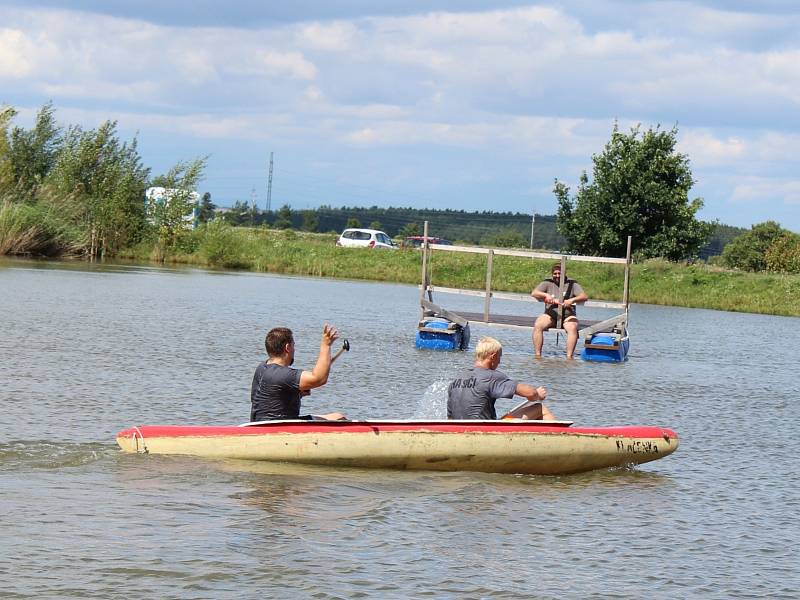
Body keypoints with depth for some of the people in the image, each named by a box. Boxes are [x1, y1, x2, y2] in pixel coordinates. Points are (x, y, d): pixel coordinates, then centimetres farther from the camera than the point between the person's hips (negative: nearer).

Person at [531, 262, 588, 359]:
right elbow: (534, 293, -2)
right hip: (551, 314, 1)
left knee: (573, 328, -34)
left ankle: (569, 357, -37)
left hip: (568, 315, -1)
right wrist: (546, 295, -22)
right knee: (537, 325, -28)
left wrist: (572, 300, -26)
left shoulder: (572, 284, 7)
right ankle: (537, 355, -28)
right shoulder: (548, 283, 11)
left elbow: (584, 297, -5)